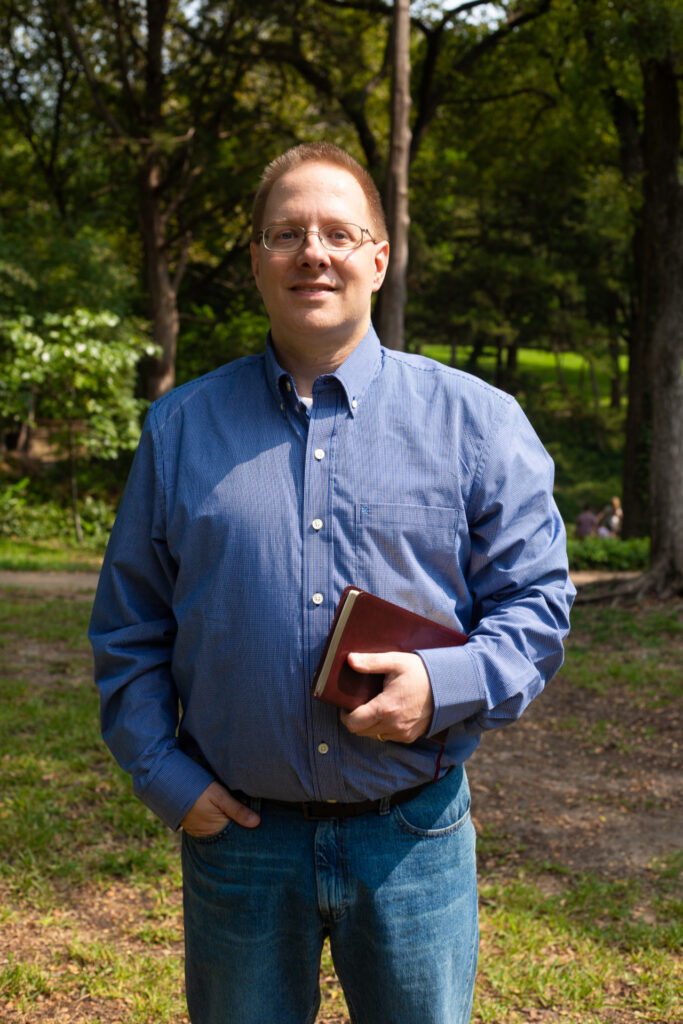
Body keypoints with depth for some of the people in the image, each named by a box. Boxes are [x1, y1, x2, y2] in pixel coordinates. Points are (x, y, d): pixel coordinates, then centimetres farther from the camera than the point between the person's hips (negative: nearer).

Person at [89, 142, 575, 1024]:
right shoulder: (181, 428, 4)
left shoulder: (476, 421, 0)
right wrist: (165, 776, -2)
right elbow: (128, 629, 8)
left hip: (413, 840, -1)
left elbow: (536, 604, 0)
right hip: (235, 831, 1)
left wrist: (446, 684, -18)